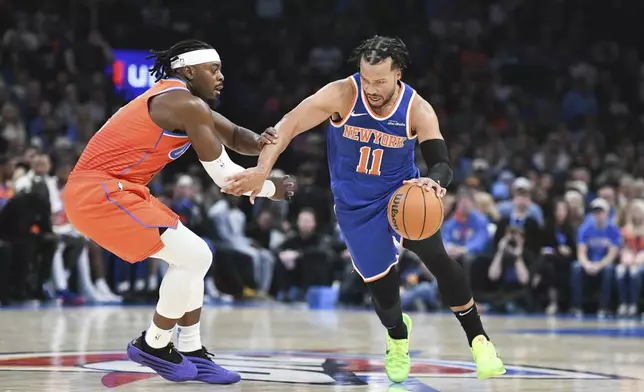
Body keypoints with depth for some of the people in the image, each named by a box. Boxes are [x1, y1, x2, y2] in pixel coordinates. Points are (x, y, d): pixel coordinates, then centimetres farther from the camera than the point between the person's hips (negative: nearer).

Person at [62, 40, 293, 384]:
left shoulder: (180, 102, 17)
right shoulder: (187, 105, -14)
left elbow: (234, 136, 23)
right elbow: (224, 175, -11)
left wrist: (259, 143, -1)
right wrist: (271, 189, 5)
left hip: (112, 191, 11)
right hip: (100, 193, -11)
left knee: (192, 257, 14)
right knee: (194, 256, -10)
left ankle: (191, 352, 19)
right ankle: (153, 346, 4)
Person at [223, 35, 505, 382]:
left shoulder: (418, 111, -19)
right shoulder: (342, 96, -22)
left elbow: (441, 165, -24)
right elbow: (288, 125, -23)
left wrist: (434, 181, -49)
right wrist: (262, 169, -37)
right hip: (356, 204, 0)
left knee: (436, 256, -23)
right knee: (381, 284, 2)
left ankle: (478, 340, -9)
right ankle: (398, 336, 39)